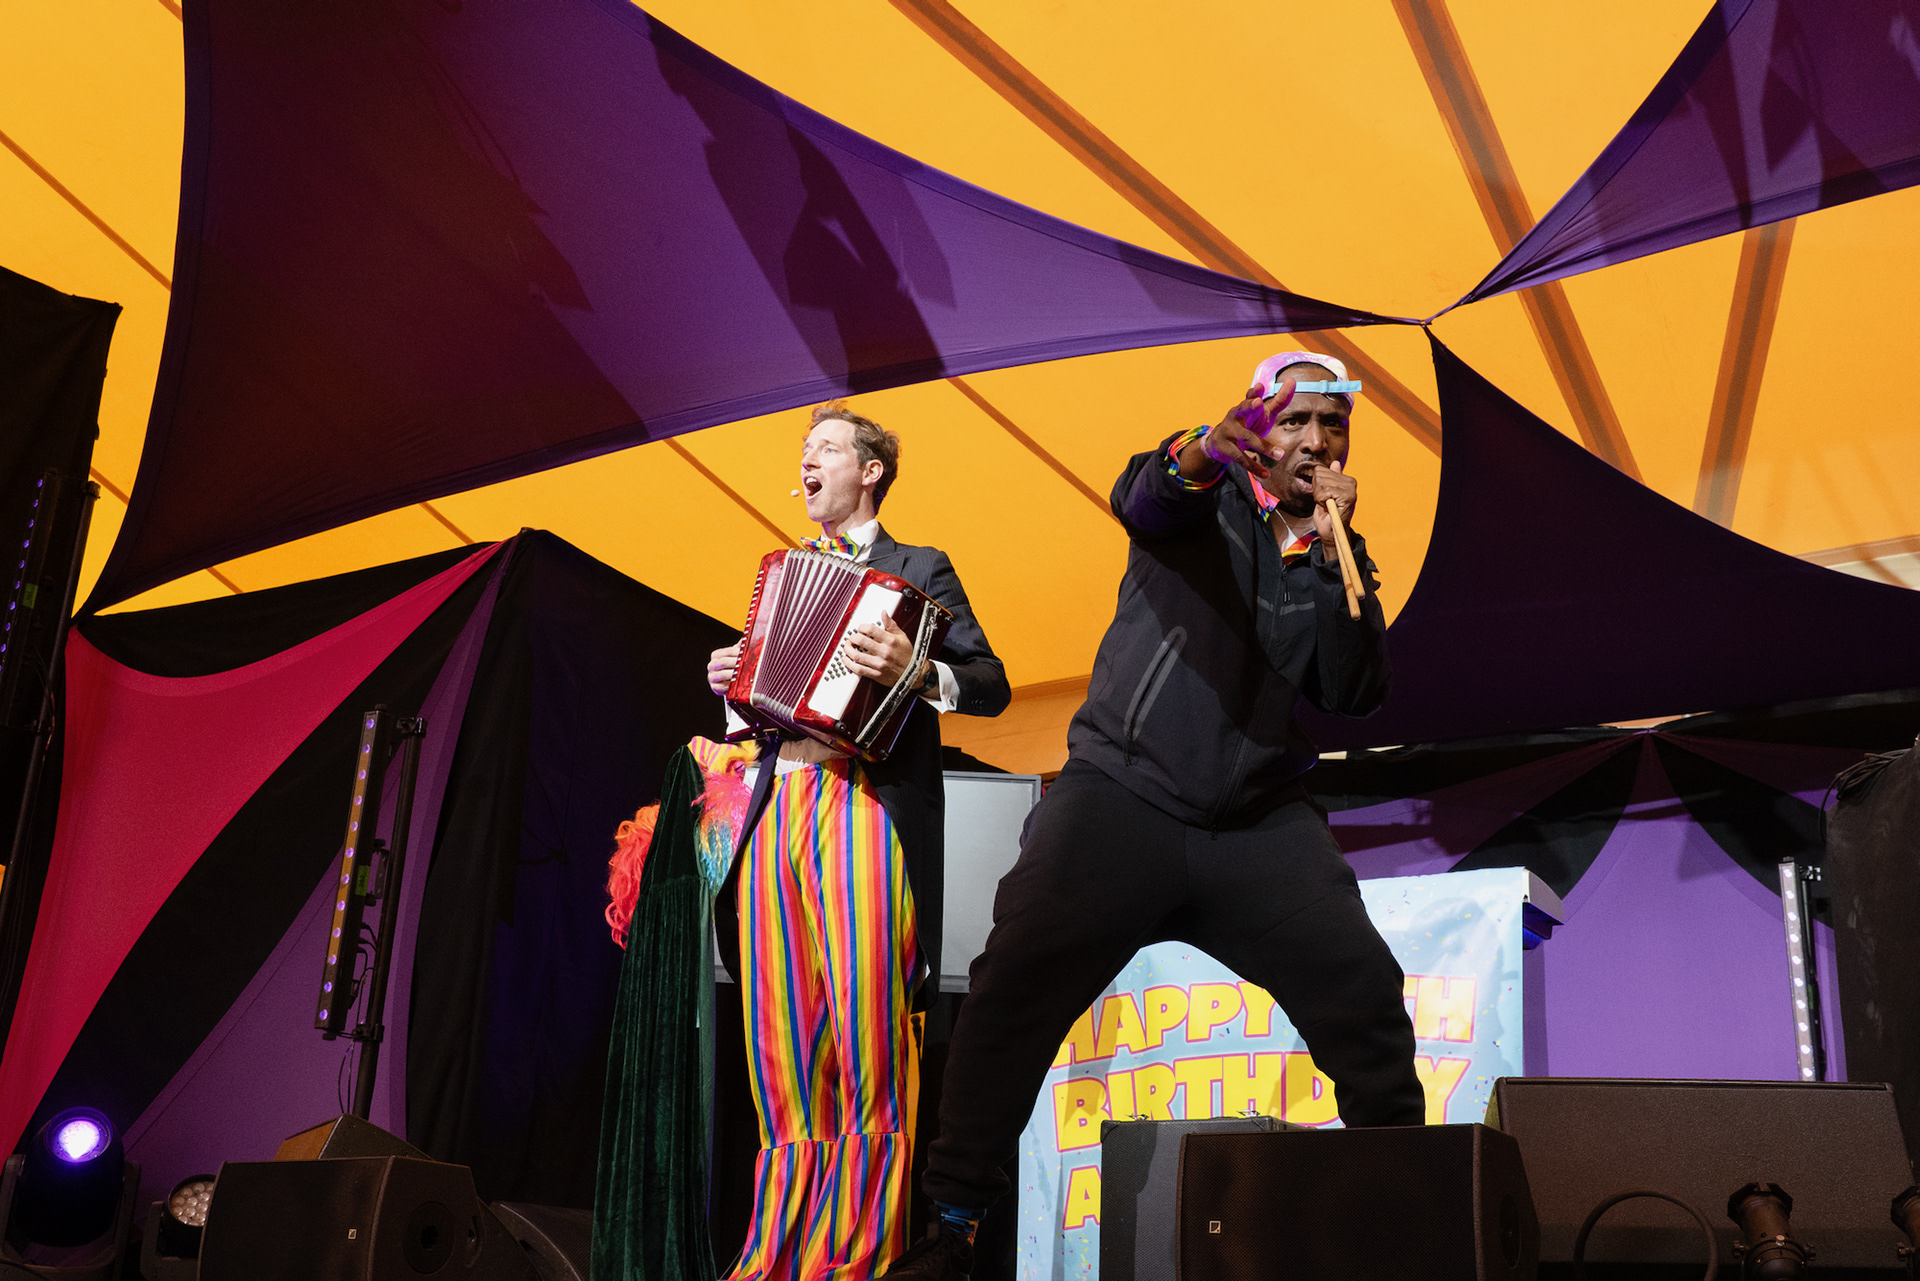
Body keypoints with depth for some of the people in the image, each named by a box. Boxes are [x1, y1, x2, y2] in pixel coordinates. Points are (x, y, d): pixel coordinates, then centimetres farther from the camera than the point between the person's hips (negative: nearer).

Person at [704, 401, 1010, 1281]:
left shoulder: (920, 572, 8)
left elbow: (992, 684, -1)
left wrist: (917, 673, -19)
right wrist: (731, 682, 10)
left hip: (863, 803, -5)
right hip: (778, 805, 6)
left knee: (867, 1038, -8)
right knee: (783, 1052, 4)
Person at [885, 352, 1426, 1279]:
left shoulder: (1333, 555, 14)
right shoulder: (1209, 497, 5)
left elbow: (1353, 696, 1)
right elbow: (1141, 500, -20)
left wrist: (1329, 552, -8)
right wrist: (1201, 454, -44)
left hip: (1260, 822, 3)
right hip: (1122, 794, -3)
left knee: (1367, 994, -10)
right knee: (1014, 989, -16)